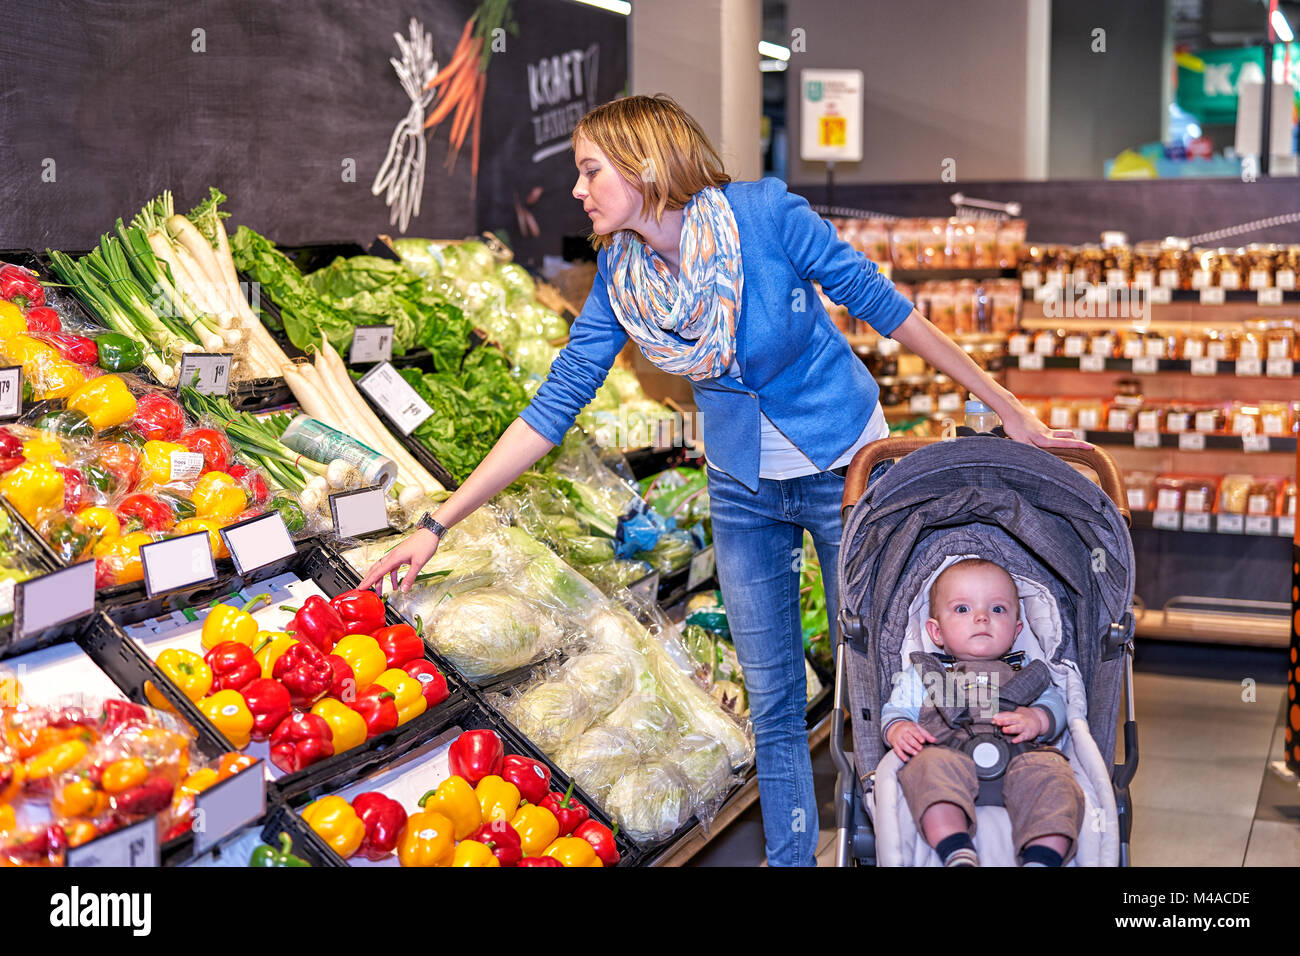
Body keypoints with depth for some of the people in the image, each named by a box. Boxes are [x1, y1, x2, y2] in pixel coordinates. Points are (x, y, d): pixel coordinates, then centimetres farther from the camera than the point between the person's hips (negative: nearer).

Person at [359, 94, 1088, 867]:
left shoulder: (765, 214, -20)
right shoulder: (620, 277, -8)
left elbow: (880, 303, -13)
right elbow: (553, 408, -6)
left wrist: (1005, 406, -7)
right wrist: (438, 525, -9)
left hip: (844, 466, -3)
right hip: (744, 490, 4)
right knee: (773, 701, 10)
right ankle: (792, 856, 26)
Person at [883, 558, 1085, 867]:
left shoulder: (1026, 676, 33)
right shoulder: (921, 676, 32)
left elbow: (1055, 704, 20)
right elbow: (895, 709, 22)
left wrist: (1037, 719, -5)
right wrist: (898, 729, -4)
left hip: (1019, 757, 2)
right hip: (950, 753, -1)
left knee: (1050, 773, -32)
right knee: (931, 765, -37)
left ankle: (1041, 858, -47)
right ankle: (957, 853, -52)